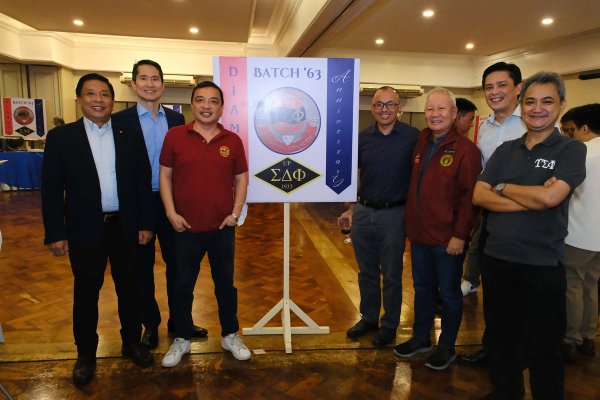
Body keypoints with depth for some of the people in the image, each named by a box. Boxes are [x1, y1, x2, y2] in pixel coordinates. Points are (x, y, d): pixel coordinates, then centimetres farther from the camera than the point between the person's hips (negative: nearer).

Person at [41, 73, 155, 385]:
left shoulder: (130, 136, 2)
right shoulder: (61, 137, -2)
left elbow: (143, 182, 3)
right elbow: (51, 189, -3)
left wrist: (145, 224, 0)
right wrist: (55, 233, -7)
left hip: (124, 226, 2)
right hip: (84, 229, -1)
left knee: (129, 287, 13)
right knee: (85, 292, 11)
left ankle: (132, 341, 33)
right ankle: (86, 353, 30)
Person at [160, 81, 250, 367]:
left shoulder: (232, 140, 0)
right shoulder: (175, 135, -3)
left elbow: (241, 178, 6)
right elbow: (165, 175, 0)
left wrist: (236, 212, -3)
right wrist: (171, 212, -8)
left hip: (222, 227, 1)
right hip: (186, 227, 0)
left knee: (225, 282, 14)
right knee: (183, 285, 13)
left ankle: (230, 335, 32)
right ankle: (181, 339, 32)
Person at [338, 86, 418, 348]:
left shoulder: (413, 137, -7)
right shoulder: (362, 138, 4)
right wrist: (351, 208, 7)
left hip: (393, 214, -3)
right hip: (363, 212, 4)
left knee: (391, 274, 9)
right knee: (366, 271, 16)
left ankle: (389, 324, 27)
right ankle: (368, 318, 33)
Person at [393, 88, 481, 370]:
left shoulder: (465, 149, -12)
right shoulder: (421, 143, 8)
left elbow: (470, 196, -15)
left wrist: (460, 235, -18)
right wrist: (411, 224, 9)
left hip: (447, 238, -6)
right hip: (419, 234, 6)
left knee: (449, 293, 10)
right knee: (422, 288, 19)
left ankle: (446, 347, 28)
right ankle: (420, 338, 36)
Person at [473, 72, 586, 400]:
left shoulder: (571, 150, -5)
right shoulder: (505, 150, 7)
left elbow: (550, 197, -21)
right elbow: (478, 196, -4)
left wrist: (502, 188, -7)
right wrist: (532, 199, -15)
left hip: (542, 265, -4)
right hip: (497, 258, 5)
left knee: (543, 348, 11)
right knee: (500, 337, 20)